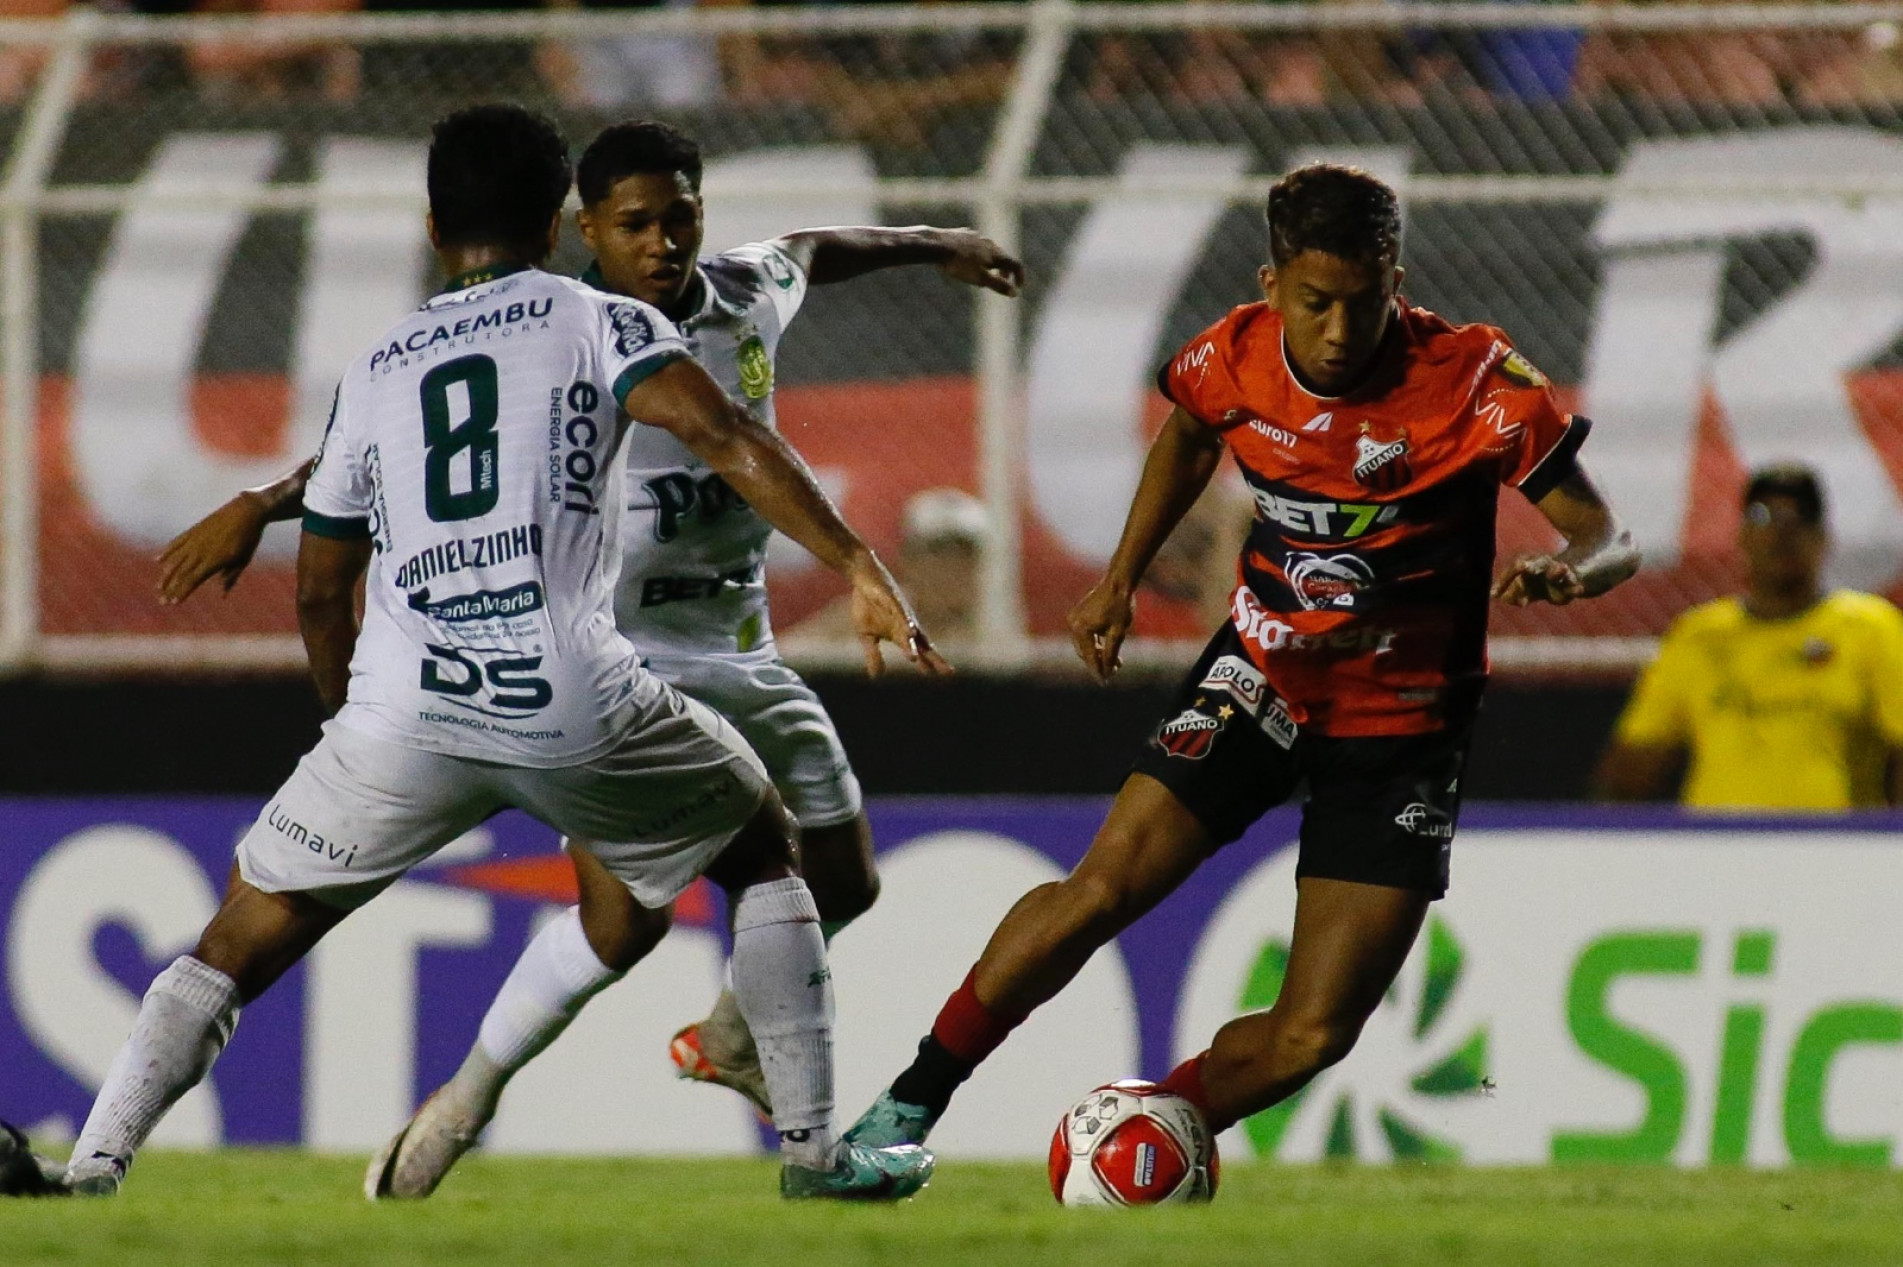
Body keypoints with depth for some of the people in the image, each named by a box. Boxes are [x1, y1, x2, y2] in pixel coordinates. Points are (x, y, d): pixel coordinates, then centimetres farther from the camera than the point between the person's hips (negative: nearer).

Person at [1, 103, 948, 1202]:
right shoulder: (596, 323, 11)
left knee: (238, 946, 11)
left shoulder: (376, 373, 21)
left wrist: (351, 711, 45)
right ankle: (814, 1147, 18)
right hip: (573, 705, -2)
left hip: (403, 714, 2)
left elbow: (322, 590, 28)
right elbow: (722, 435, -7)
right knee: (766, 855, 22)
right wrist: (861, 568, -10)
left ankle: (94, 1168, -6)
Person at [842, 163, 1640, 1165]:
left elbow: (1608, 538, -18)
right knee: (1104, 887, -18)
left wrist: (1568, 573, -40)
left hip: (1401, 726, -2)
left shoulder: (1474, 379, -19)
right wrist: (1120, 581, 11)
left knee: (1312, 1035, -9)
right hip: (1262, 673, 2)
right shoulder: (1236, 357, -9)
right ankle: (910, 1105, -2)